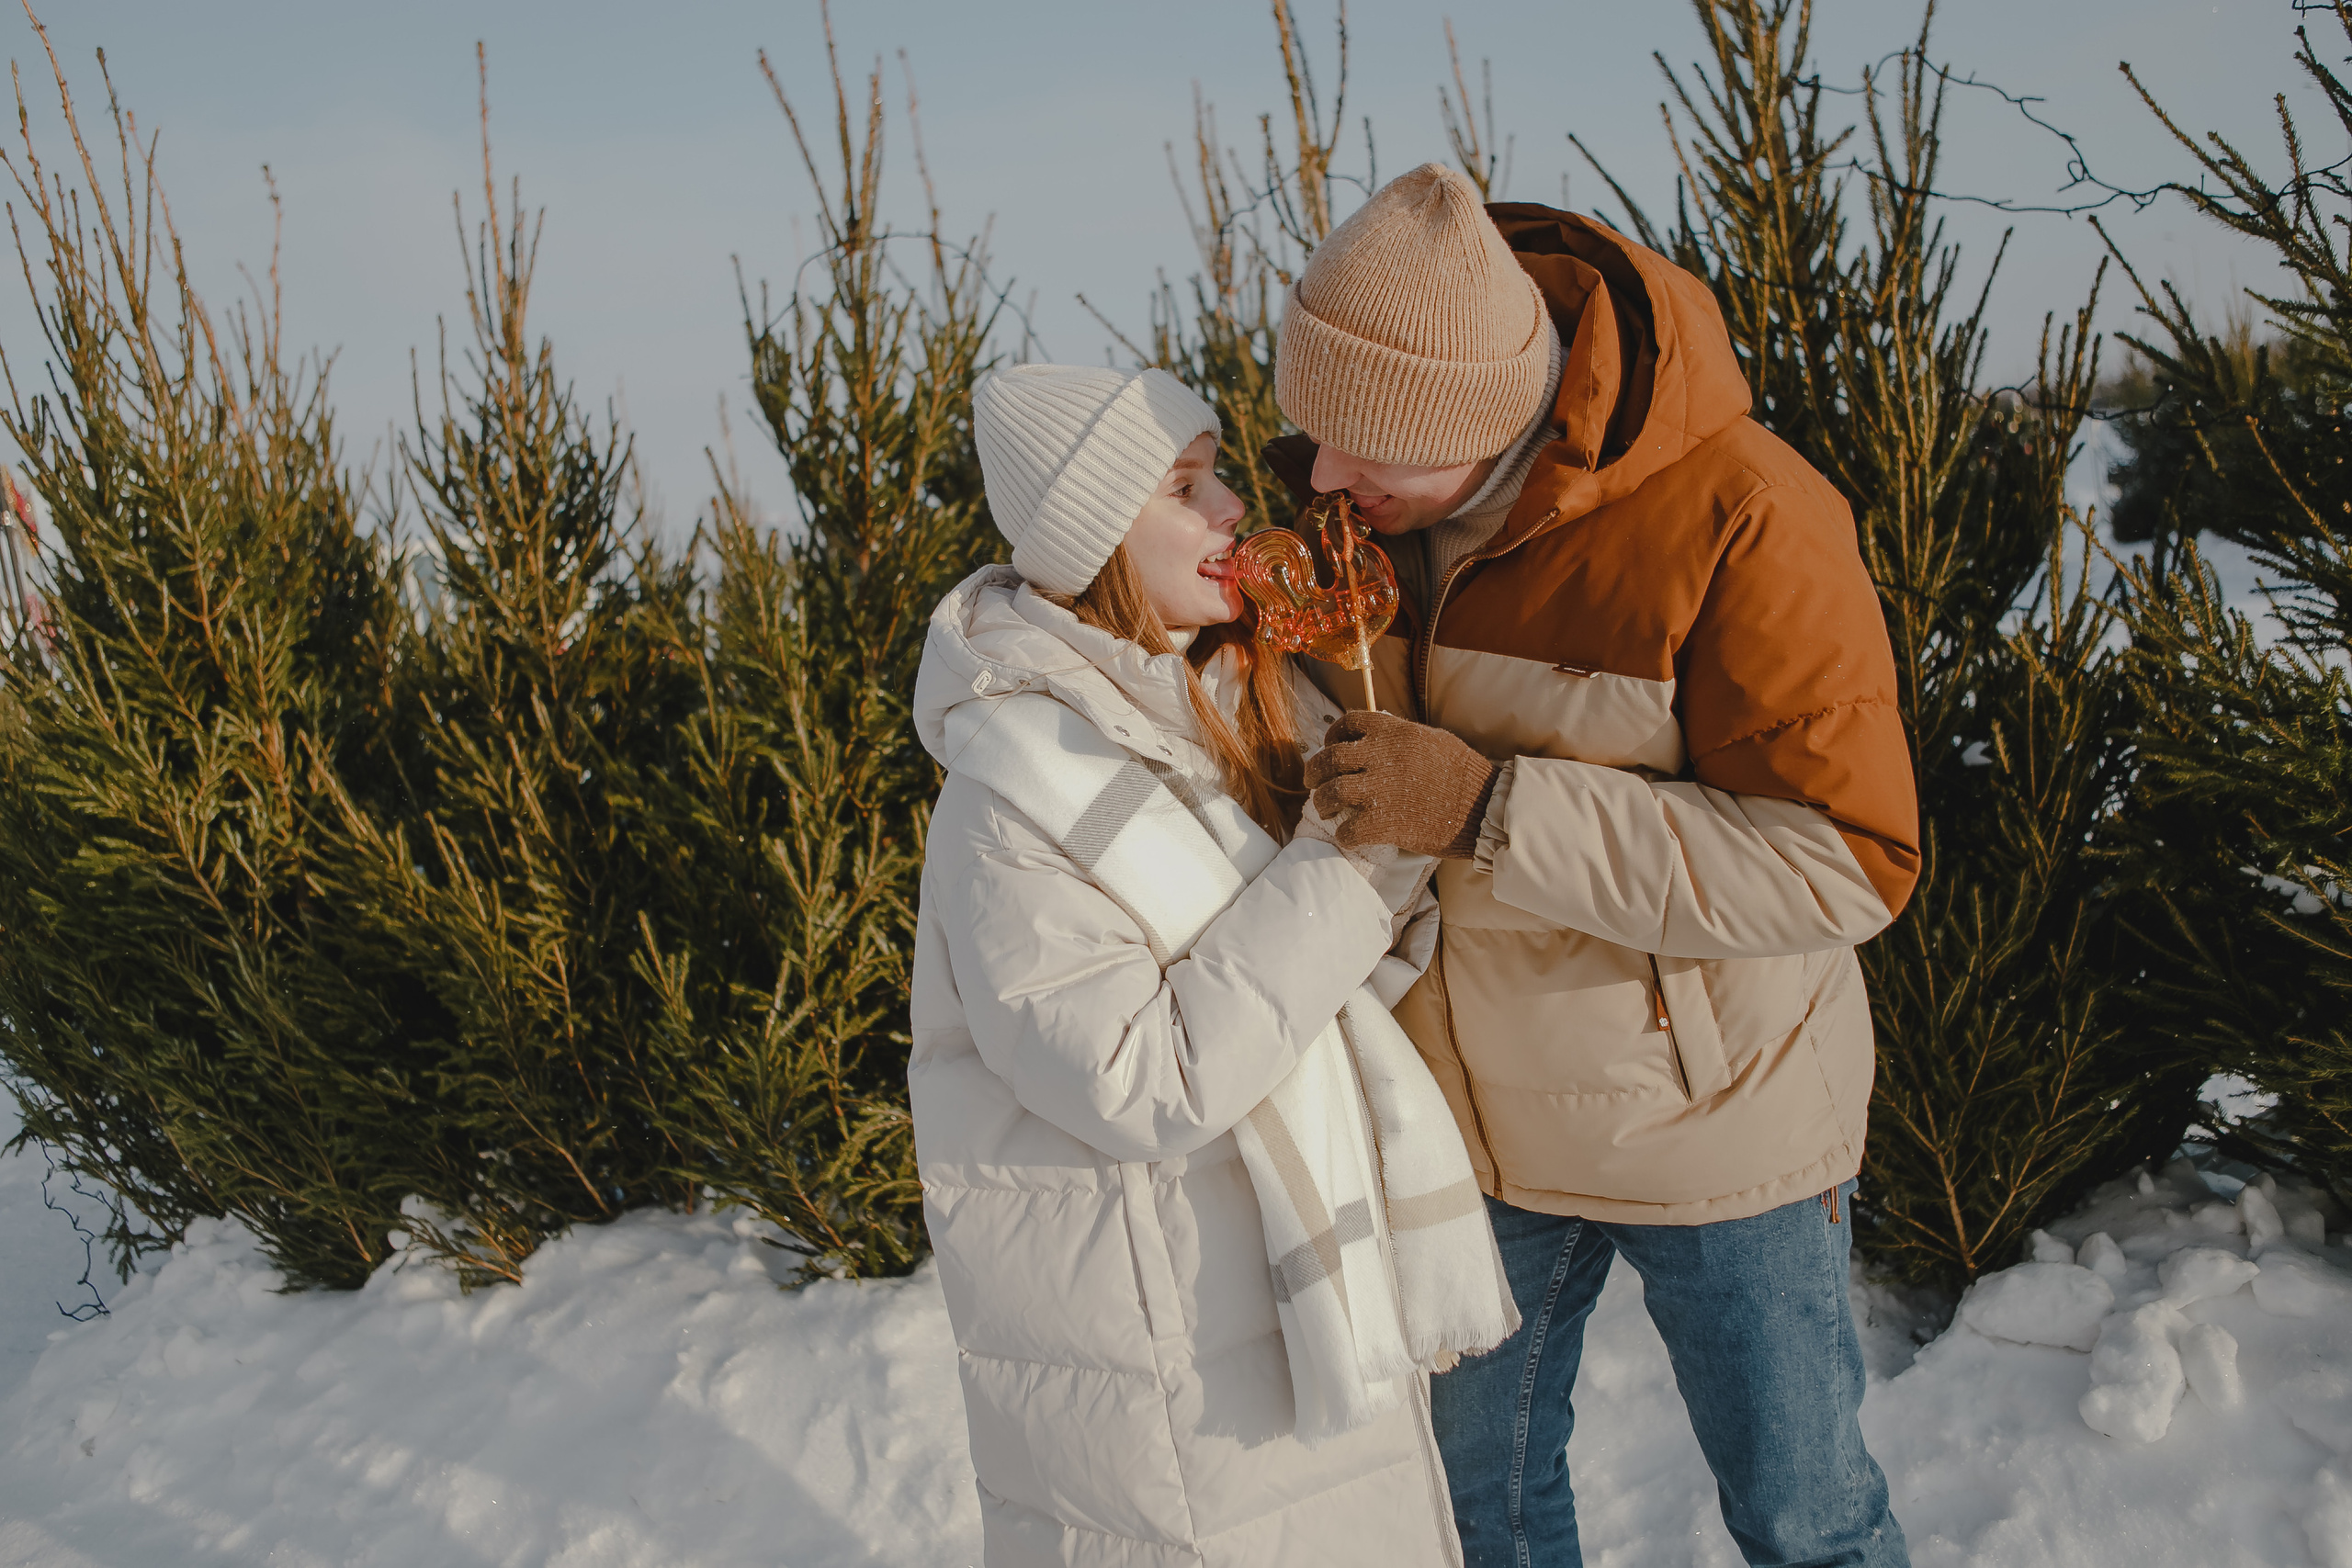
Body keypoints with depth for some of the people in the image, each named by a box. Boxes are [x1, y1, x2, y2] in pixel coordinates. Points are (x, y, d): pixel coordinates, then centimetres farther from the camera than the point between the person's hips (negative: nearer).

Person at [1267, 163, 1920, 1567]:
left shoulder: (1736, 518, -28)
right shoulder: (1336, 494, -9)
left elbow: (1844, 862, -30)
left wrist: (1488, 807, -35)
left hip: (1709, 1119, -5)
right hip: (1471, 1110, 5)